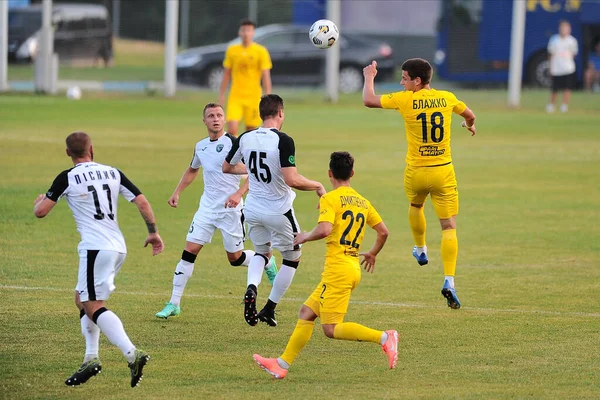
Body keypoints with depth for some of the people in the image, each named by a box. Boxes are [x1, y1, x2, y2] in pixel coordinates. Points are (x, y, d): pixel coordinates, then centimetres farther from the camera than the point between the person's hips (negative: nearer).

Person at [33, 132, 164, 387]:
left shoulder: (67, 179, -4)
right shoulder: (113, 173, 10)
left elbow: (40, 211, -3)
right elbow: (141, 201, 6)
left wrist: (40, 200, 20)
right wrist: (153, 232, 16)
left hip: (95, 248, -7)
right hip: (118, 247, 7)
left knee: (93, 306, -8)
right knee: (82, 299, 20)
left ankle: (132, 354, -26)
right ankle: (91, 359, 10)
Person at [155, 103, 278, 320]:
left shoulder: (233, 143, -13)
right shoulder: (201, 146, 7)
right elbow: (192, 170, 28)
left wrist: (238, 194, -27)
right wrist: (177, 193, 18)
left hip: (230, 209, -5)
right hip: (207, 207, 5)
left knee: (235, 258, 5)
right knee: (189, 251, -5)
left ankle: (268, 263, 37)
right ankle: (174, 304, -1)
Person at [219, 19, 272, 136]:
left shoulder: (261, 51, -3)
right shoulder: (232, 50, 5)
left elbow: (266, 76, -4)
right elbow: (226, 73, 12)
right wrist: (221, 94, 10)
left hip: (253, 97, -1)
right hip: (235, 97, 1)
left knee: (251, 129, 4)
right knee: (232, 128, -14)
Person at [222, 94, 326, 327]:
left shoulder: (245, 139, -3)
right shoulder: (283, 141, -20)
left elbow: (227, 167, 11)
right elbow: (291, 179, -27)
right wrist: (317, 186, -11)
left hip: (253, 209, 5)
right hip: (279, 211, -5)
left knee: (262, 251, 27)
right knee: (292, 258, 17)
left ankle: (251, 288, -4)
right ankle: (269, 309, 17)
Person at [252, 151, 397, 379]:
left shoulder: (330, 199, -7)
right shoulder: (362, 202, 14)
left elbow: (324, 229, -23)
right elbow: (383, 232, 18)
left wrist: (305, 237, -3)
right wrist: (373, 253, 36)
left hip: (337, 268, -8)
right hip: (353, 267, 8)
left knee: (331, 329, -9)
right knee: (306, 312, 12)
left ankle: (384, 338, -19)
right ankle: (283, 364, 11)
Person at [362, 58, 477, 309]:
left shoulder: (406, 100, -11)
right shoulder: (447, 98, 0)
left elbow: (369, 100, -10)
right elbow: (469, 115, 19)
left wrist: (369, 76, 8)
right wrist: (470, 125, 44)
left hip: (416, 171, -1)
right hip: (443, 171, 1)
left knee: (415, 206, 33)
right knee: (449, 226, -1)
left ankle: (421, 250, 51)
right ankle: (449, 281, -14)